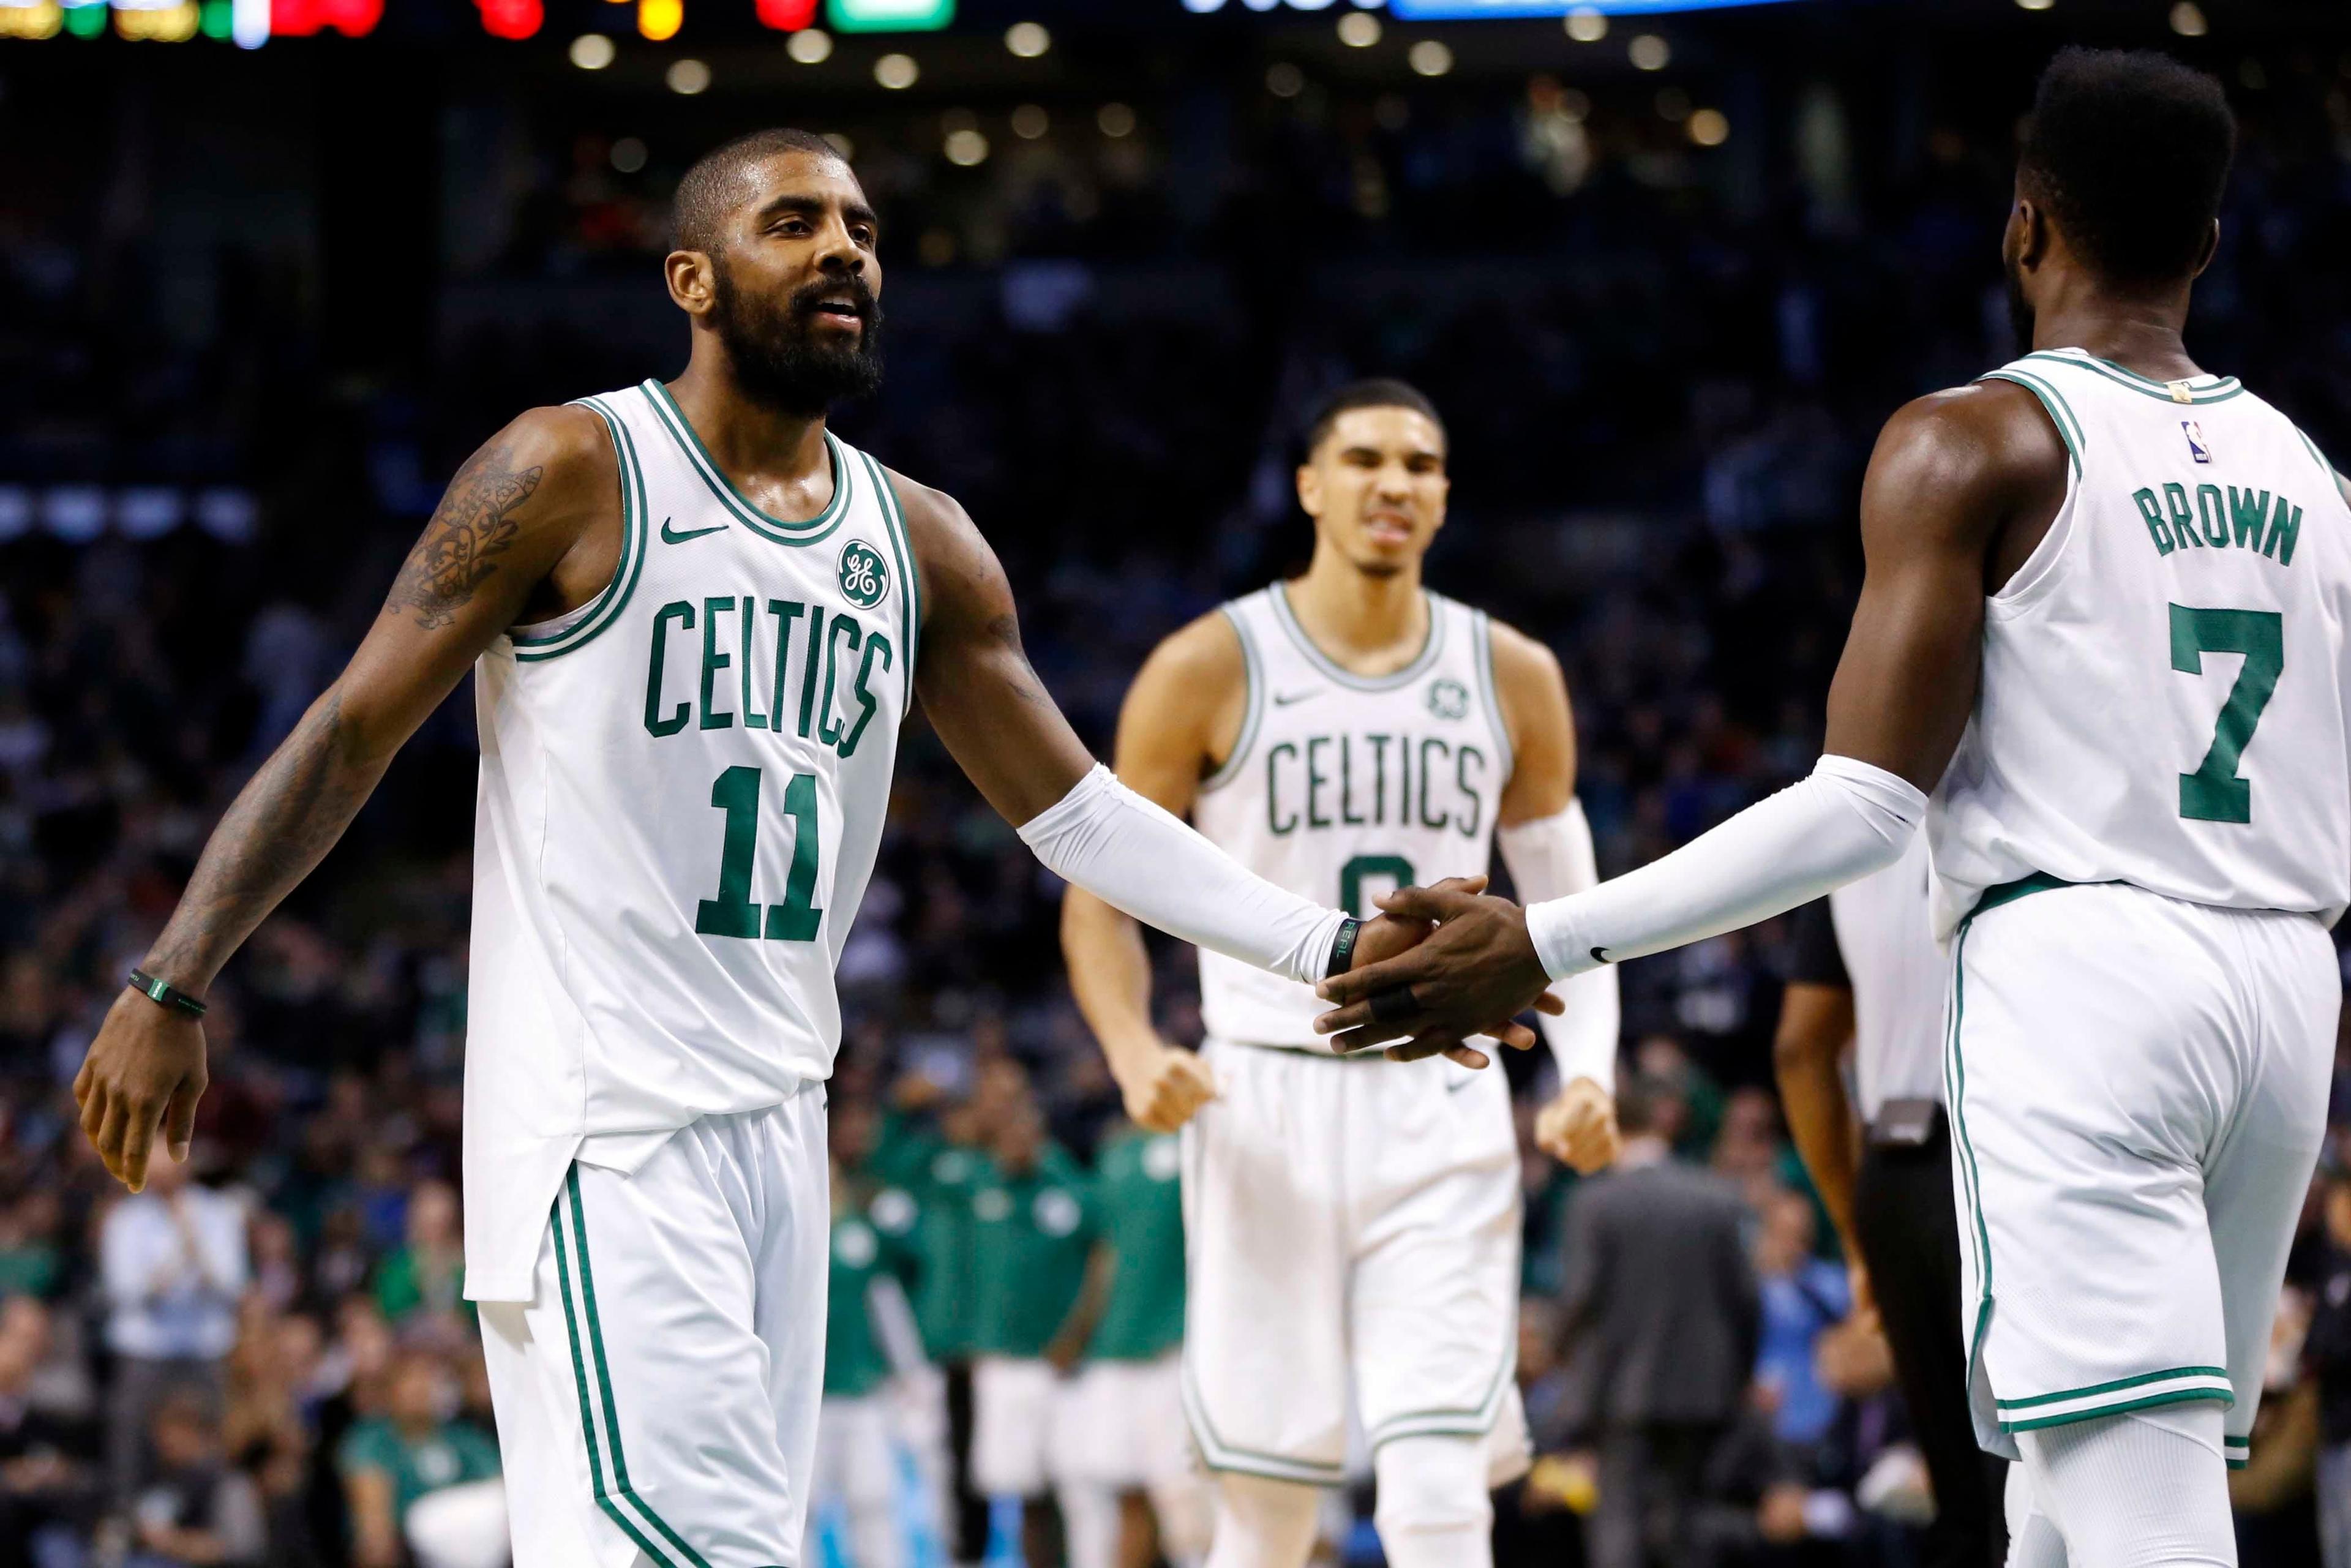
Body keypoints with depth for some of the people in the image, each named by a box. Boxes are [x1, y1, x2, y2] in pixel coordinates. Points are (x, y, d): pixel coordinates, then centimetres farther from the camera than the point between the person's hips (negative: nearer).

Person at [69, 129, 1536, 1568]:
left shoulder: (919, 543, 13)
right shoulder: (574, 475, -6)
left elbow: (1072, 806, 17)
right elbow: (349, 739, -5)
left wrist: (1331, 947, 9)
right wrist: (170, 988, -12)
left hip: (779, 1117, 7)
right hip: (603, 1119, -7)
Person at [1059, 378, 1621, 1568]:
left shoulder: (1512, 678, 8)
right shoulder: (1210, 669, -1)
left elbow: (1568, 907, 15)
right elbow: (1102, 894, 2)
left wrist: (1588, 1074, -3)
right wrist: (1136, 1054, -16)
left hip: (1444, 1121, 1)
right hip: (1266, 1106, -1)